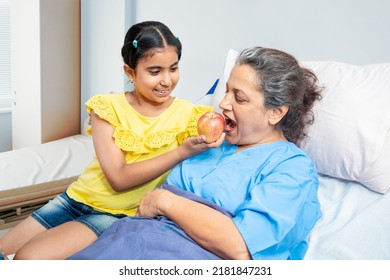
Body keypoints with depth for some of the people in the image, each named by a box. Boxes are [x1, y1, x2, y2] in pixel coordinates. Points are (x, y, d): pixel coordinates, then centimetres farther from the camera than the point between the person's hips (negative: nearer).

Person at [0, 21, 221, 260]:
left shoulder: (187, 114, -7)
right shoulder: (108, 108, -7)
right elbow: (119, 178, -17)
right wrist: (181, 152, -25)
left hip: (121, 215, -2)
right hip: (78, 199, 3)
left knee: (29, 258, -21)